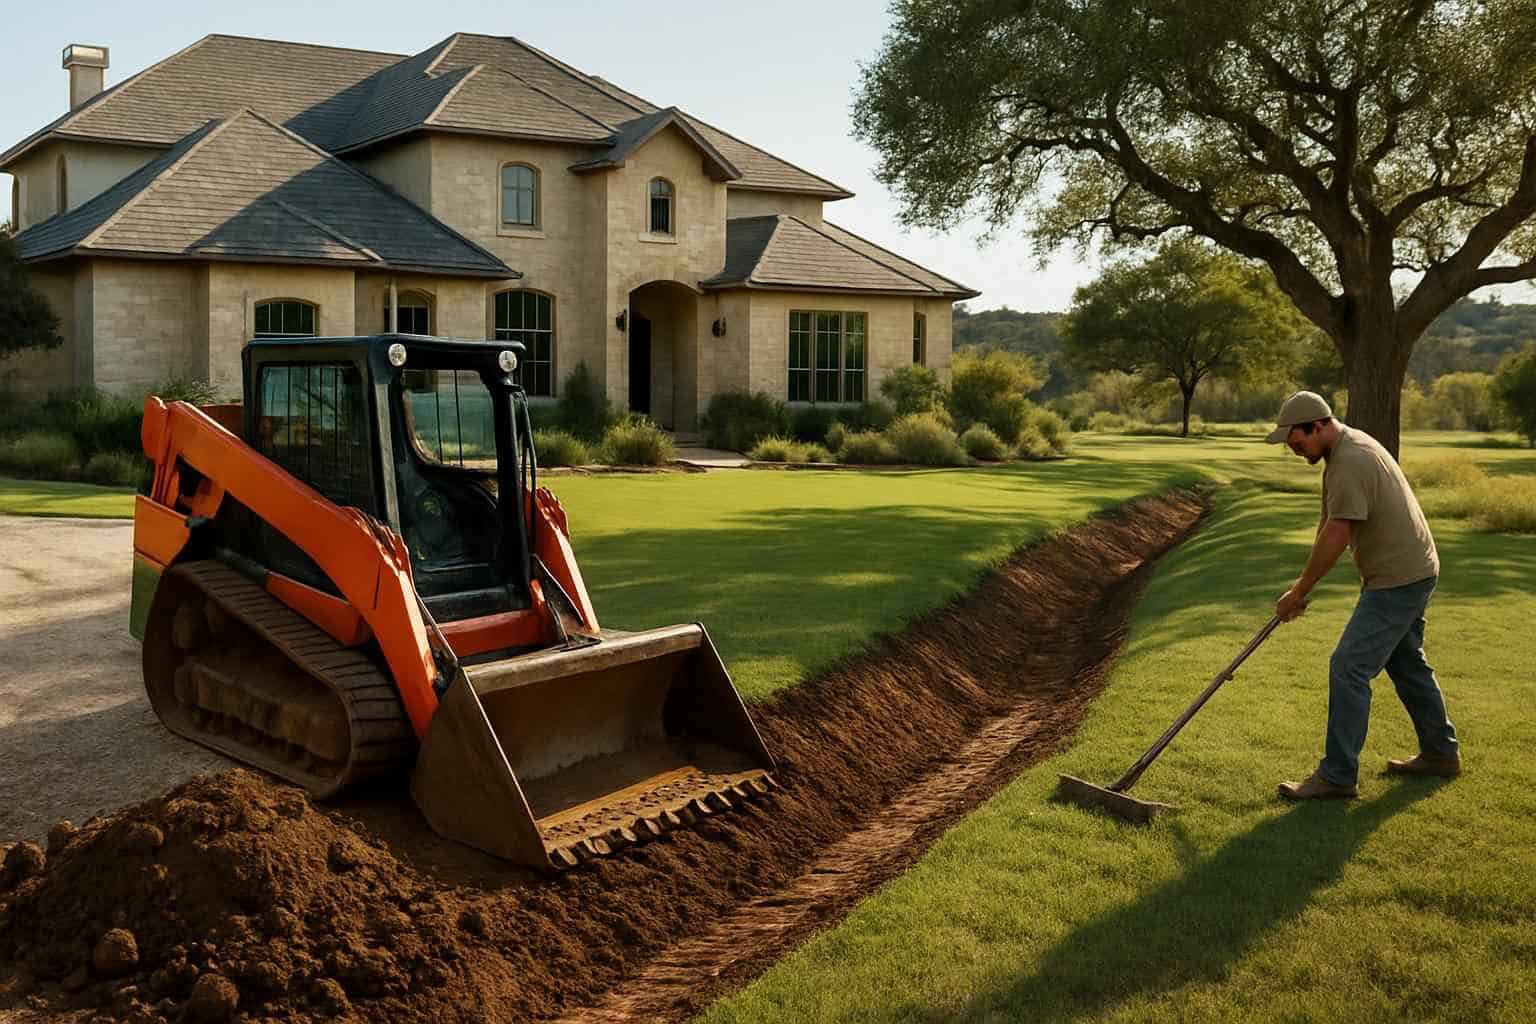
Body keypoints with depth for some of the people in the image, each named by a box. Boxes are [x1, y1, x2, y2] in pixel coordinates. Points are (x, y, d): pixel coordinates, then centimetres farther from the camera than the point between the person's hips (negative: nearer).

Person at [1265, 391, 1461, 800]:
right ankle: (1441, 752, 36)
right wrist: (1303, 584, 11)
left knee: (1349, 667, -11)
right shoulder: (1350, 445, 10)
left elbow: (1335, 537, -23)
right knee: (1406, 663, 22)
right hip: (1411, 571, 11)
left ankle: (1338, 775, -7)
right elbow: (1329, 526, 14)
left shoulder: (1350, 462, -24)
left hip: (1398, 579, -11)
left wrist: (1299, 591, -13)